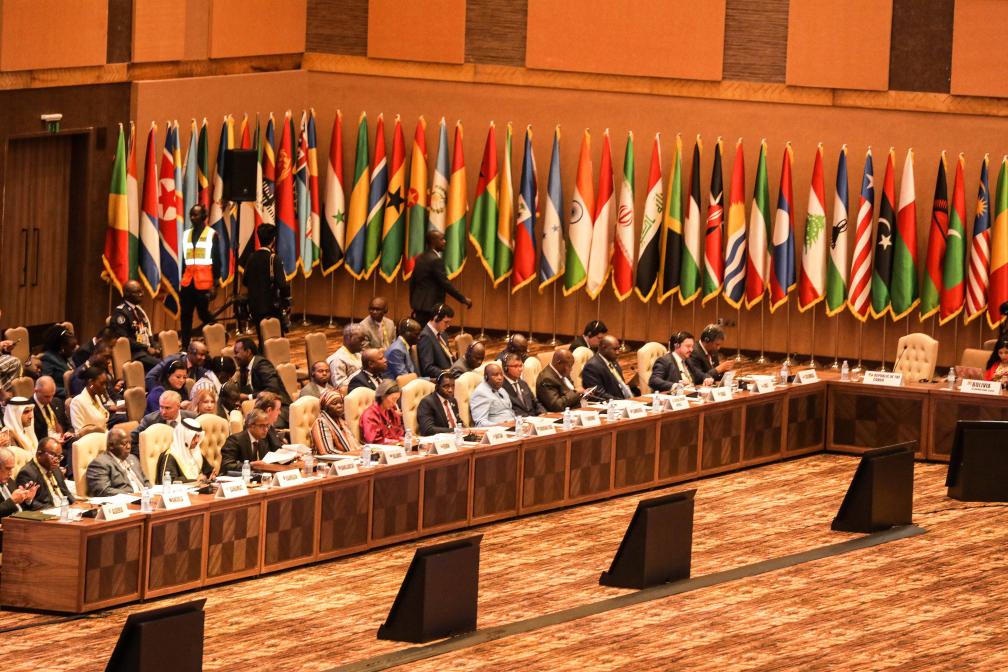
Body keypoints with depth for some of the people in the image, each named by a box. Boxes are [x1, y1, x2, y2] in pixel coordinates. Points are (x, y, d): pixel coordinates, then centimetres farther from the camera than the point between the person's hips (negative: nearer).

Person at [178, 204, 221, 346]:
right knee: (185, 316, 2)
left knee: (204, 313, -1)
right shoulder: (187, 234, 14)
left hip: (204, 282, -5)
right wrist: (182, 281, 12)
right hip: (188, 281, 5)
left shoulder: (211, 234, -2)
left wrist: (215, 285, -9)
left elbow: (216, 261, -3)